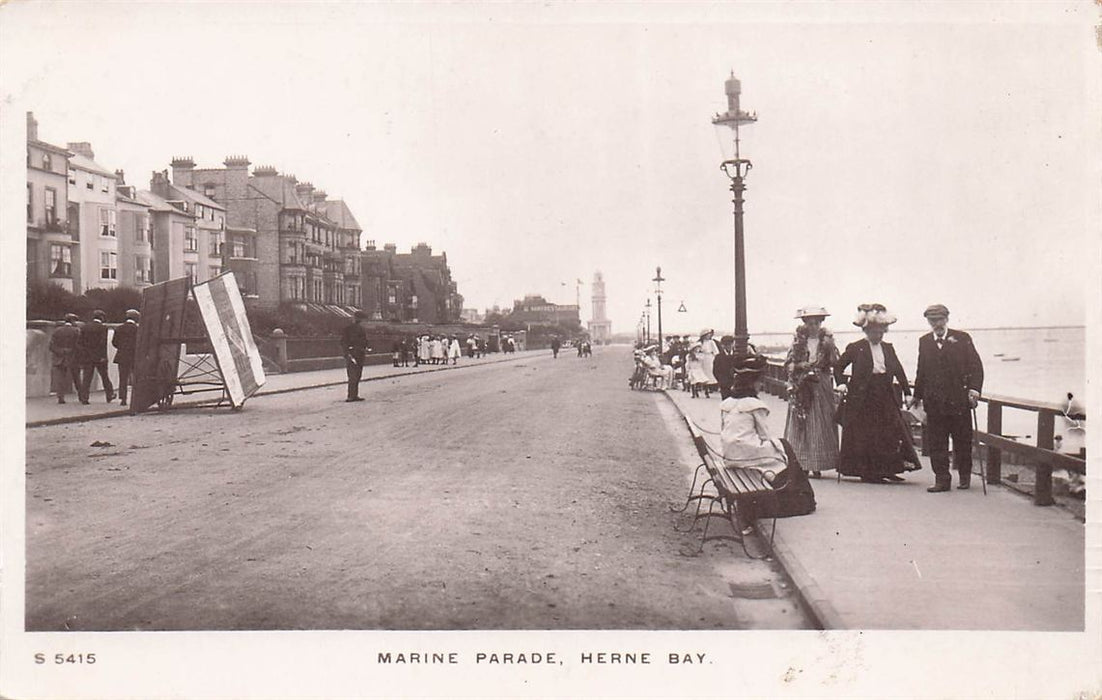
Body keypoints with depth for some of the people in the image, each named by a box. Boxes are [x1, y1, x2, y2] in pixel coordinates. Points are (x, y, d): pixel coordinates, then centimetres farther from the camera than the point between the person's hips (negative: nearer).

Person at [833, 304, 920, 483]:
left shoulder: (888, 348, 11)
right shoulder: (855, 348, -3)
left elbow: (898, 370, 15)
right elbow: (838, 366, 3)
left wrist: (907, 392, 12)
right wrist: (841, 383, -11)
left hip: (886, 397, 5)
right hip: (862, 398, -4)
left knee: (890, 433, 2)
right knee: (865, 436, 0)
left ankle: (887, 469, 12)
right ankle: (867, 472, 8)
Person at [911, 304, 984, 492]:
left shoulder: (961, 338, 0)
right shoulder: (924, 342, 10)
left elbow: (976, 366, -4)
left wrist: (974, 389, -16)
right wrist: (917, 395, 16)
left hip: (959, 399, -2)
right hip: (934, 401, 3)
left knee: (962, 440, 8)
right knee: (936, 442, 1)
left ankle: (964, 475, 26)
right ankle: (942, 479, 7)